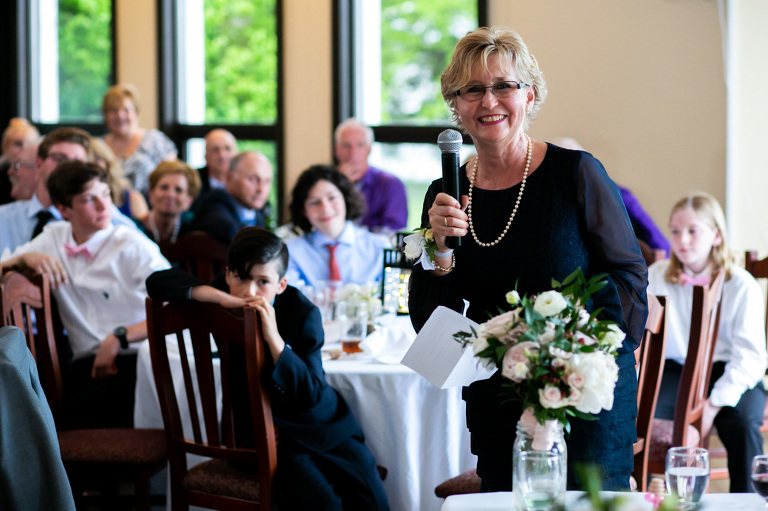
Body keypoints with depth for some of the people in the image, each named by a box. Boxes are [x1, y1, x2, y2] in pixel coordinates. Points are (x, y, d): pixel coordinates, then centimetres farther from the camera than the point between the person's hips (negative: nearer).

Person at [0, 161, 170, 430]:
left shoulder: (133, 246, 0)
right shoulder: (53, 238, 16)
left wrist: (119, 337, -18)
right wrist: (26, 258, -4)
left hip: (133, 365, -4)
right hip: (85, 365, 4)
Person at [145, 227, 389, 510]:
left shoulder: (303, 314, -12)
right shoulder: (226, 297, -4)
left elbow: (311, 395, -20)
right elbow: (157, 282, -15)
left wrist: (274, 339, -32)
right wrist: (219, 297, -26)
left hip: (317, 425, 0)